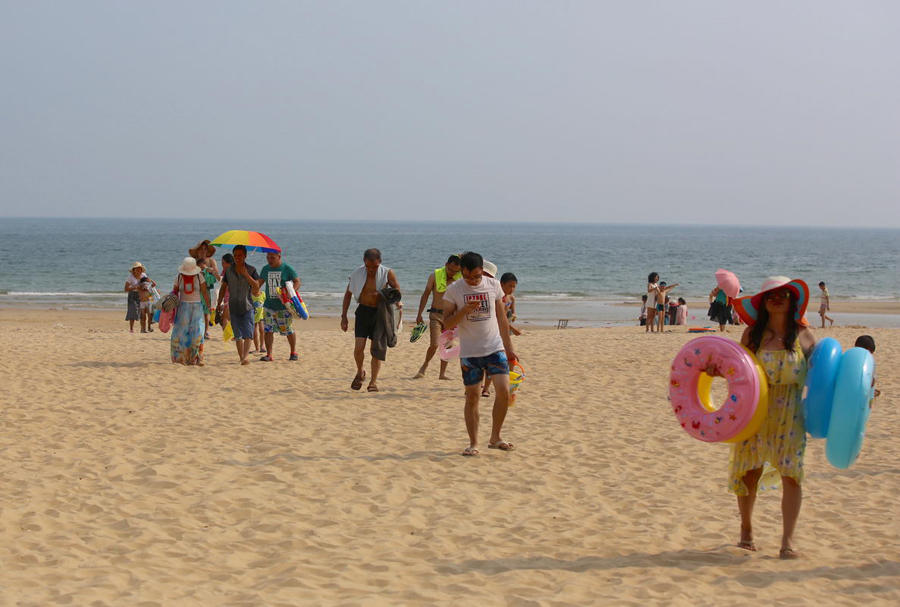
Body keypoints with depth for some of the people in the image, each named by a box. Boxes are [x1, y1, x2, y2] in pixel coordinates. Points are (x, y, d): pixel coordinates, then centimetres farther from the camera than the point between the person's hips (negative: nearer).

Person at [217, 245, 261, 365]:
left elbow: (256, 287, -10)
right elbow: (223, 288, 15)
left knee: (247, 333, -16)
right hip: (234, 307, 3)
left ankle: (246, 356, -25)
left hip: (247, 307, -3)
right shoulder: (229, 271, 7)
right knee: (238, 335, 8)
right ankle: (241, 357, 15)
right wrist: (219, 303, 12)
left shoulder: (251, 270, -2)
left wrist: (247, 275, -21)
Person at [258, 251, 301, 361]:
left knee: (288, 330, 4)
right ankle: (269, 354, 1)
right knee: (268, 330, -3)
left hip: (284, 306, -4)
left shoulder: (287, 269, -6)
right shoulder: (265, 269, 9)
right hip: (269, 306, 4)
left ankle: (293, 352, 22)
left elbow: (297, 282, -9)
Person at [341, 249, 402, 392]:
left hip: (380, 312, 0)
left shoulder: (387, 273, -9)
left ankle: (373, 382, 13)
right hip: (363, 311, 0)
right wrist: (344, 316, 3)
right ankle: (360, 373, 18)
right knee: (359, 347, -10)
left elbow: (396, 287, 5)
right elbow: (348, 294, 6)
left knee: (377, 348, 2)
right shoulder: (357, 273, -5)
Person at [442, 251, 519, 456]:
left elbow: (501, 319, 11)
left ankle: (495, 438, 8)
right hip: (469, 352, -1)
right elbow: (447, 323, -4)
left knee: (503, 391, -8)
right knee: (472, 396, 1)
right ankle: (473, 443, 11)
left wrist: (509, 347, 12)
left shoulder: (493, 286, 3)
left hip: (495, 348, 1)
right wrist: (464, 310, -21)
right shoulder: (453, 290, -4)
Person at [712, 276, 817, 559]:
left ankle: (787, 540, -1)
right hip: (755, 411, 1)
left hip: (790, 413, 0)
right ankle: (746, 529, 28)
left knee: (791, 475, -7)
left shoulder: (804, 334, 3)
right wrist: (719, 371, -12)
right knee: (750, 472, 5)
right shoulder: (752, 334, 4)